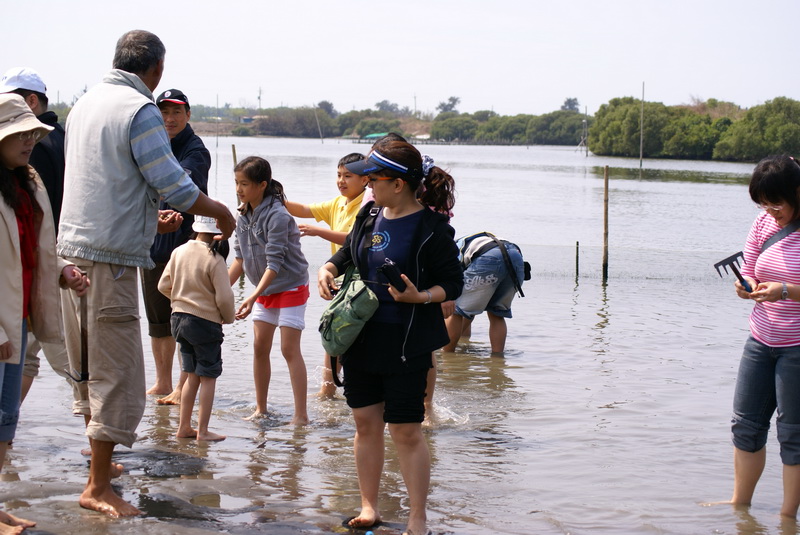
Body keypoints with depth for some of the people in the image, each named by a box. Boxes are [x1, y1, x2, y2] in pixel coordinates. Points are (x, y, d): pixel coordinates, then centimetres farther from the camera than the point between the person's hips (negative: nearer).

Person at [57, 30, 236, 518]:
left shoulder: (86, 103, 15)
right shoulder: (140, 110, -12)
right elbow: (173, 185, -14)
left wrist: (151, 218, 30)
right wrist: (222, 213, 2)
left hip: (73, 247, 9)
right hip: (111, 255, -9)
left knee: (91, 367, 19)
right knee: (119, 372, -4)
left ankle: (102, 462, 32)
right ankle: (98, 488, -1)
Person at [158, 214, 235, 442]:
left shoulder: (179, 252, 1)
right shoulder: (214, 260, -17)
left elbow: (163, 286, 8)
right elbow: (224, 297, -18)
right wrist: (228, 317, 2)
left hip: (179, 318, 6)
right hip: (205, 322, -6)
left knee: (192, 375, 16)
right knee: (208, 377, 4)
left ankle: (184, 427, 19)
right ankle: (202, 430, 6)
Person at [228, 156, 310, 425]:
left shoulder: (277, 216, -23)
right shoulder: (243, 216, 0)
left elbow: (274, 262, -27)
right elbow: (240, 259, 8)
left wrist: (252, 297, -34)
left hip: (290, 286, -8)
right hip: (265, 289, 8)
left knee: (289, 349, -9)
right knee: (259, 347, 8)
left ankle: (301, 415, -6)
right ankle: (260, 409, 19)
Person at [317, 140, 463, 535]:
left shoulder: (432, 228, -12)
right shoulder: (369, 215, 5)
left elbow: (453, 284, -9)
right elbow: (348, 252, 21)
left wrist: (421, 297, -26)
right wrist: (328, 269, 1)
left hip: (405, 343, -6)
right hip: (361, 337, 6)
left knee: (406, 431, -1)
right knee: (366, 423, 12)